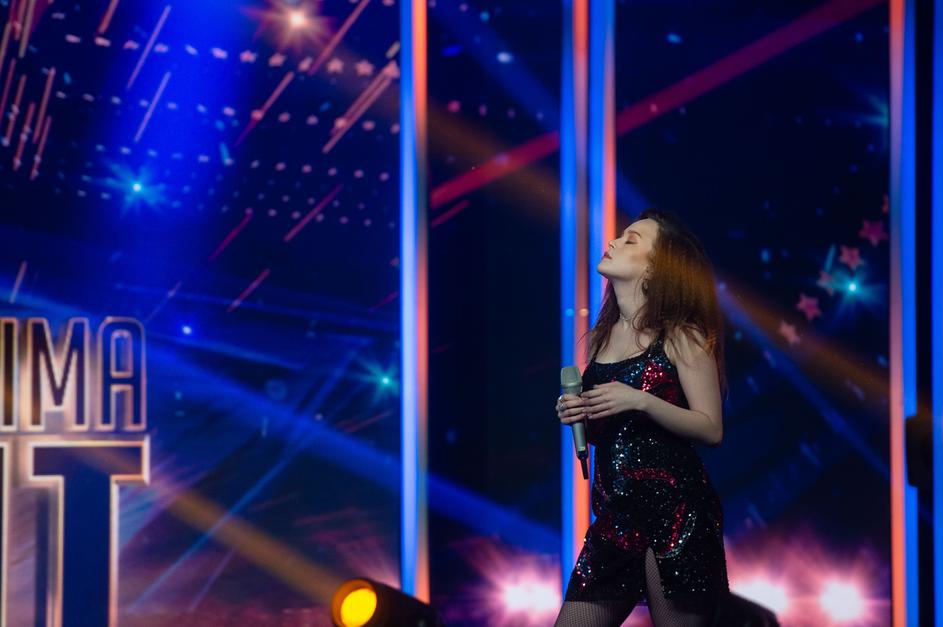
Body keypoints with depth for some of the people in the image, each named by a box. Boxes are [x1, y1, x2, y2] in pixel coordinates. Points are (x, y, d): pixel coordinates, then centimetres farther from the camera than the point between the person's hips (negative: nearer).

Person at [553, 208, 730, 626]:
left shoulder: (680, 335, -3)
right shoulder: (600, 337, 14)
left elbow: (712, 429, -8)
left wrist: (641, 401, -19)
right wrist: (576, 415, 3)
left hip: (673, 512, -6)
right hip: (614, 514, 6)